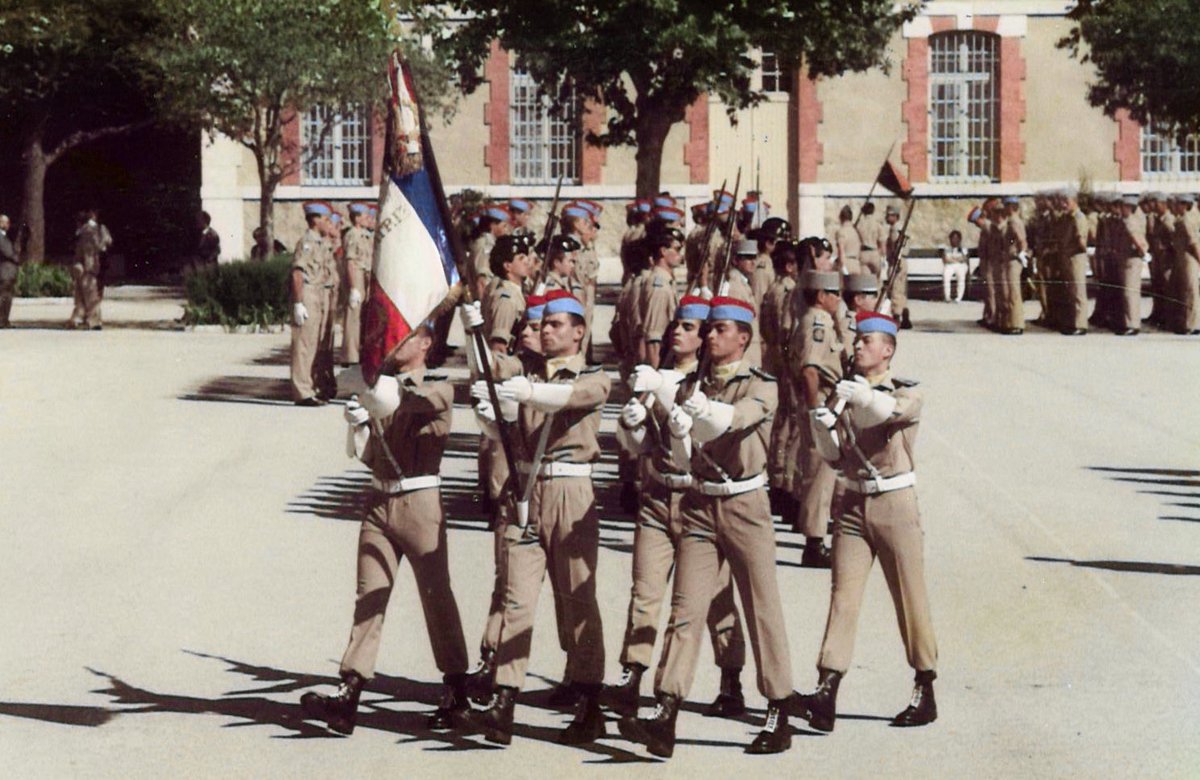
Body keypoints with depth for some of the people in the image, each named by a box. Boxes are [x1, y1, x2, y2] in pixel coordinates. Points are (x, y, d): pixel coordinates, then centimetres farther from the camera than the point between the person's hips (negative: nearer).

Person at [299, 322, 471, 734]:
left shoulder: (439, 388, -1)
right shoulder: (381, 385, 16)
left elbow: (403, 402, -24)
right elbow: (366, 455, 16)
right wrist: (358, 424, -1)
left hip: (419, 502, -5)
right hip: (379, 500, 5)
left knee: (436, 595, 2)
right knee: (369, 596, -1)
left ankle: (456, 690, 14)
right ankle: (349, 694, -8)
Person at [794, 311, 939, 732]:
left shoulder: (907, 393, -1)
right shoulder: (844, 394, 10)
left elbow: (895, 411, -26)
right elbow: (835, 456, 8)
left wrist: (865, 396, -43)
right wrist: (821, 424, -10)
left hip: (895, 505, -4)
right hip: (853, 504, 4)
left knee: (910, 598, 3)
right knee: (842, 595, -4)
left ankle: (925, 693, 13)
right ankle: (826, 693, -11)